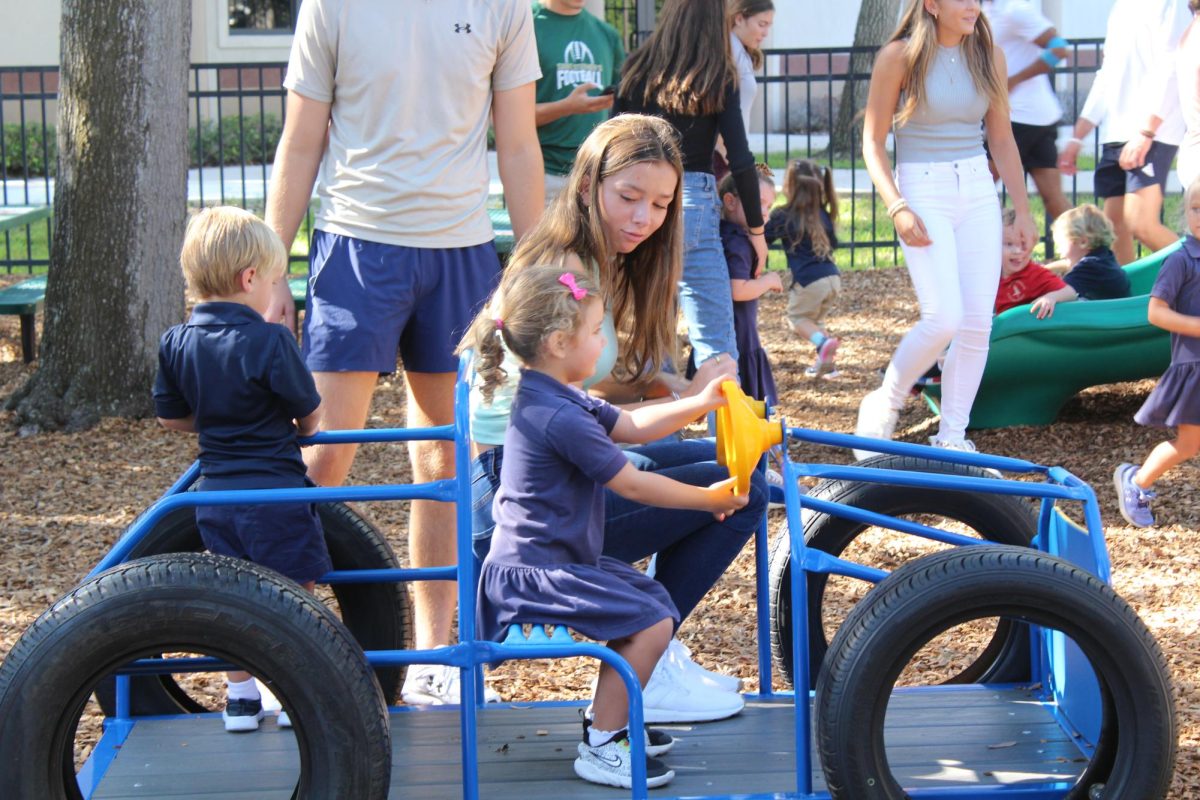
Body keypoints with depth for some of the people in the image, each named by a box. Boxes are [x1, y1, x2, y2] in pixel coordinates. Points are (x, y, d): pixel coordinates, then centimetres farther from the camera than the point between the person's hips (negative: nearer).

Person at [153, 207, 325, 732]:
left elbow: (170, 418, 8)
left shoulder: (176, 343, 0)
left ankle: (240, 698, 21)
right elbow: (309, 412, -8)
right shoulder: (268, 341, -17)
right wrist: (295, 428, 15)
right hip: (274, 490, -5)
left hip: (215, 492, 6)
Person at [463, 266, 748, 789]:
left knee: (654, 599, 19)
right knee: (652, 623, -17)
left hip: (561, 558, 11)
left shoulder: (555, 399, 11)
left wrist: (699, 404, 10)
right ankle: (600, 751, -8)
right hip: (536, 574, -11)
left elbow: (632, 426, 19)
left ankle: (610, 721, 29)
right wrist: (710, 499, -6)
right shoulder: (561, 420, -23)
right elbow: (633, 485, -17)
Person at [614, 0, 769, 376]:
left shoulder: (638, 70, 6)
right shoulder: (718, 80, -2)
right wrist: (756, 229, 5)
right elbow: (741, 162, -4)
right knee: (715, 343, -2)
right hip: (693, 202, -3)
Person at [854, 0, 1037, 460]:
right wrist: (897, 208, -16)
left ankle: (952, 437, 10)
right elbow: (873, 143, -4)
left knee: (977, 325, -1)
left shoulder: (989, 56, 6)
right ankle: (883, 405, 7)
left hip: (978, 194, 5)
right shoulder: (900, 56, -6)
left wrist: (1022, 210, 11)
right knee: (944, 318, -17)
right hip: (922, 193, -5)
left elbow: (1002, 139, 14)